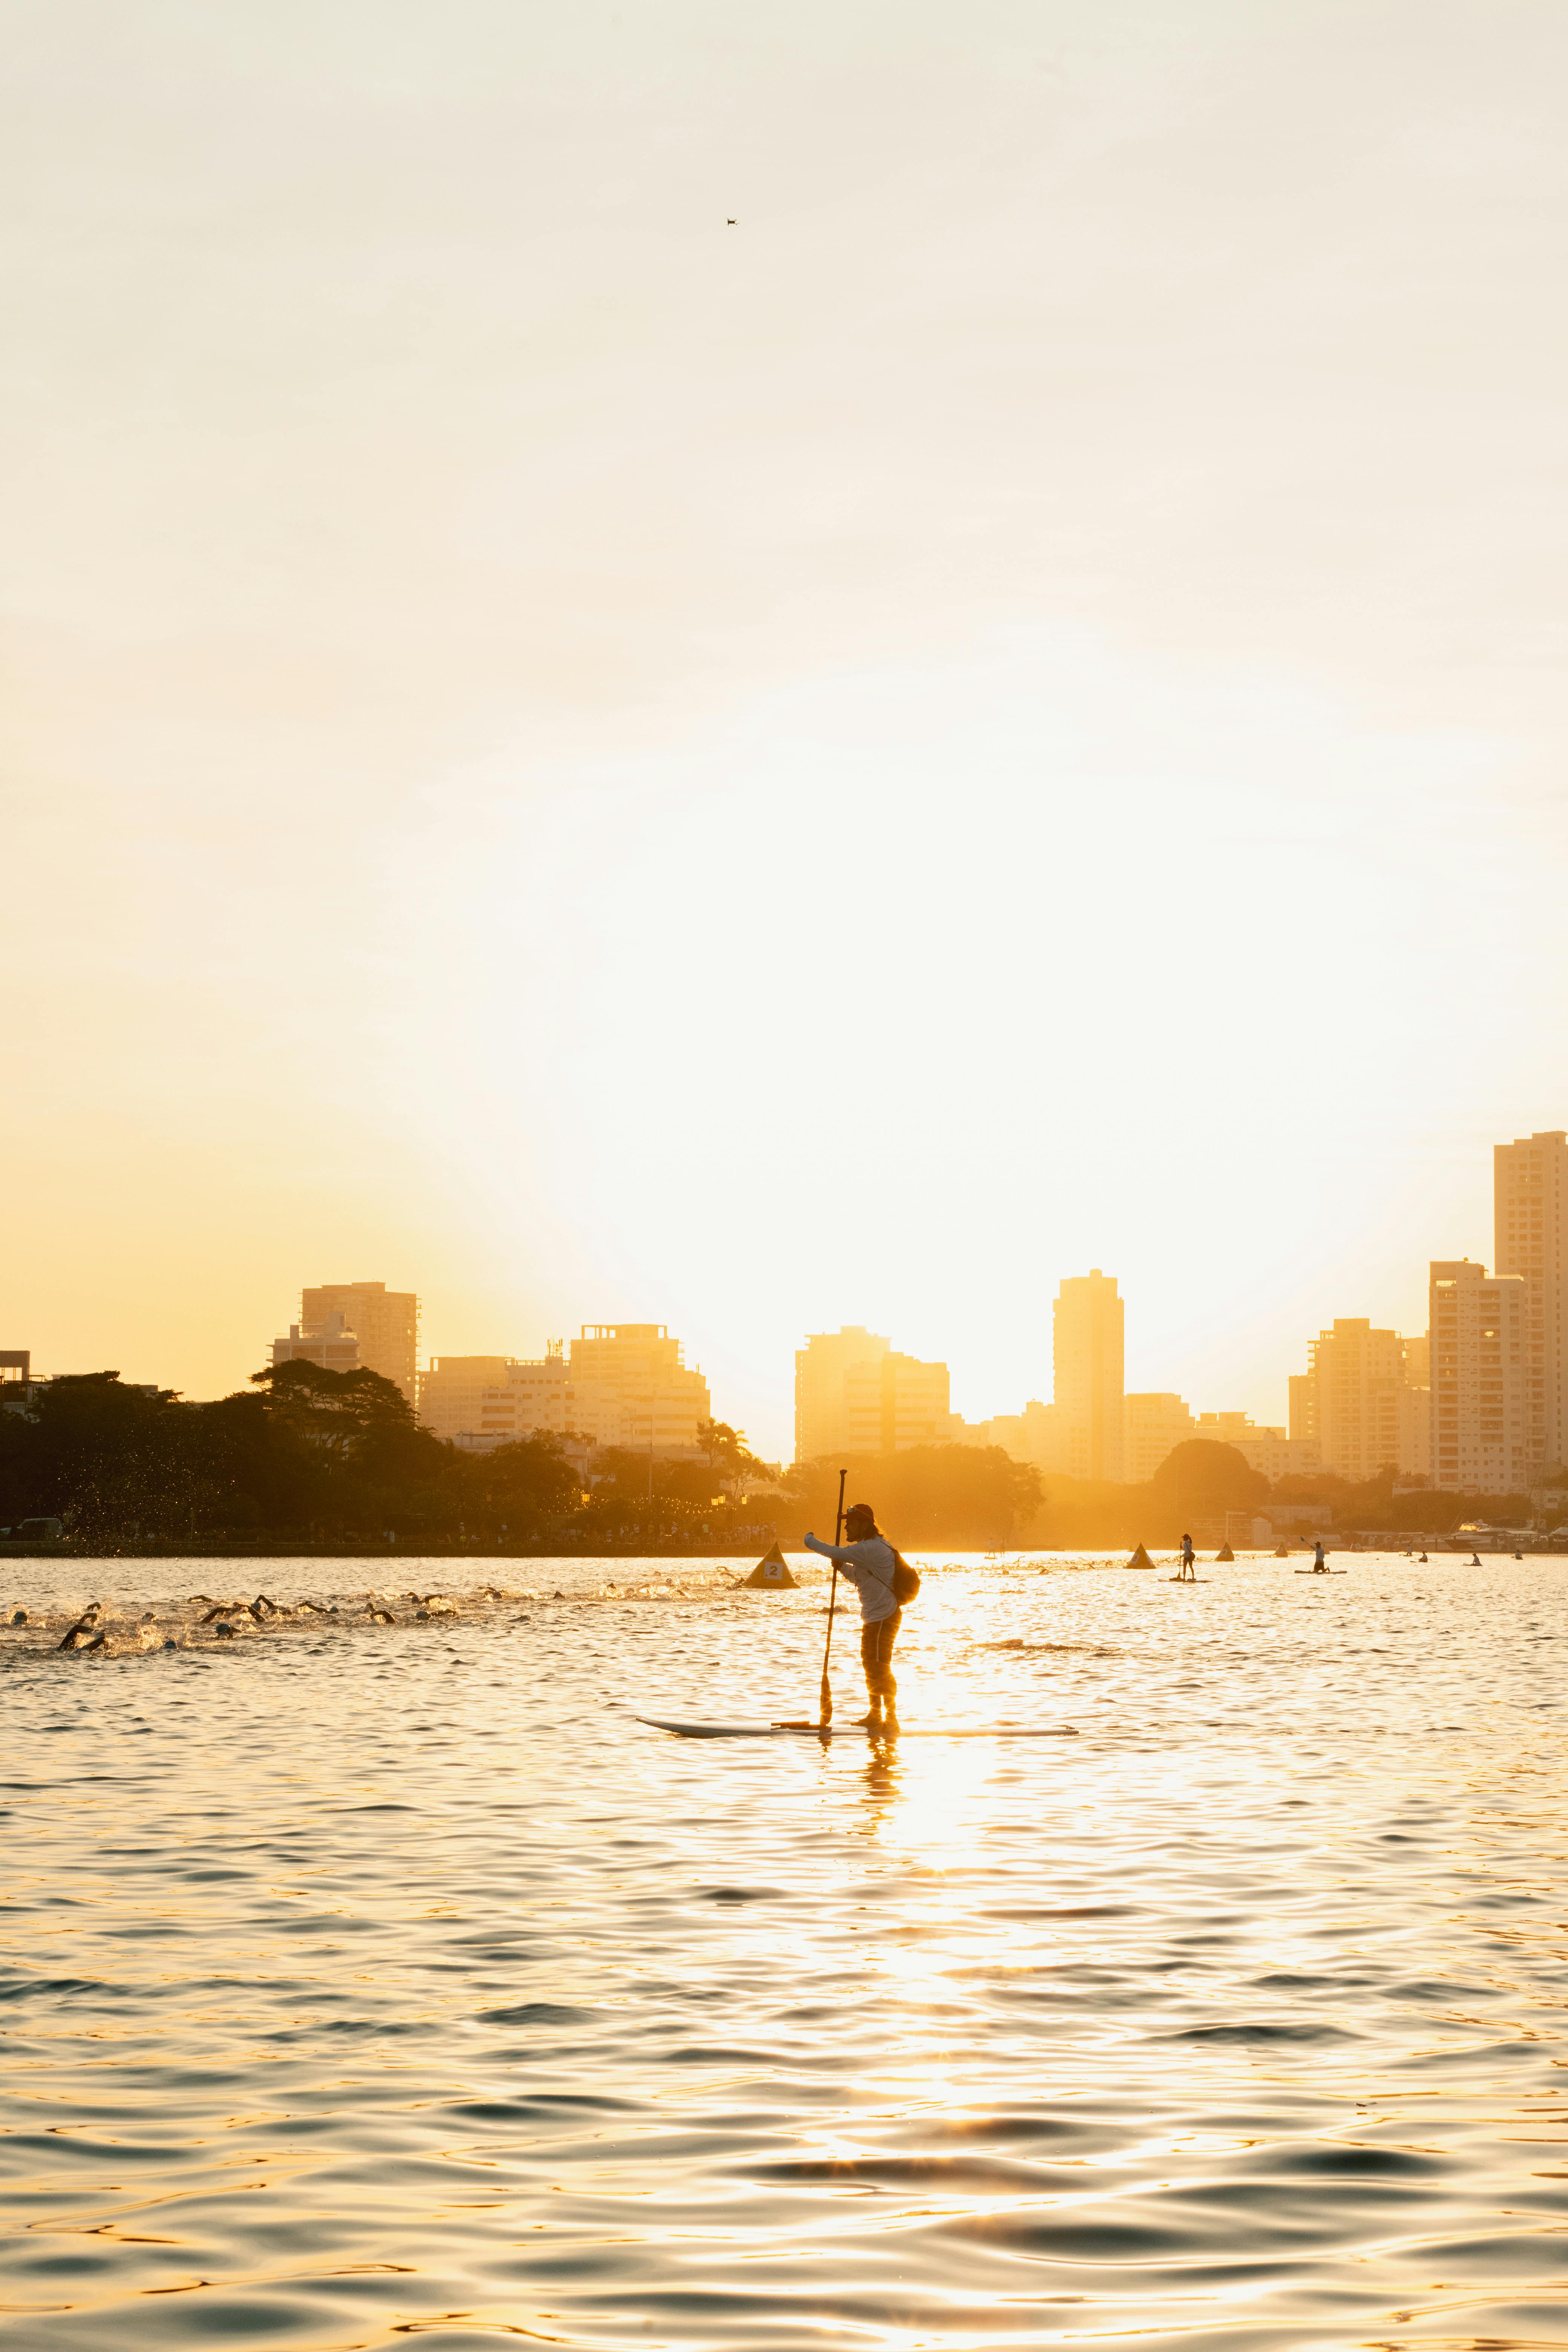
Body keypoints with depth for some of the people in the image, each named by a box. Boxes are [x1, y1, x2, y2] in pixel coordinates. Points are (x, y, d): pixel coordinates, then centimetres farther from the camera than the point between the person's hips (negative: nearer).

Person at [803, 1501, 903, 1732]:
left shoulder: (871, 1548, -20)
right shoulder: (872, 1547, 16)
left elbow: (836, 1553, -24)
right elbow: (860, 1578, 24)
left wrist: (810, 1540, -8)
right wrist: (843, 1567, 6)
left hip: (884, 1617, -11)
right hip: (875, 1617, 11)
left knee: (880, 1668, -9)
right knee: (871, 1664, 18)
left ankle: (891, 1719, -6)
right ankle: (875, 1715, 28)